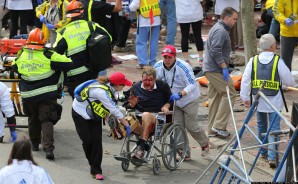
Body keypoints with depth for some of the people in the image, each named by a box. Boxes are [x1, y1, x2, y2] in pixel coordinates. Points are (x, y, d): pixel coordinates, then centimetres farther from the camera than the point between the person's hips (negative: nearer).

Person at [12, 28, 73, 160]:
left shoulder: (21, 55, 0)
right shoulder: (48, 55, -14)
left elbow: (14, 67, 20)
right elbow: (68, 64, -13)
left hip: (28, 95, 4)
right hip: (47, 94, -4)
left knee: (33, 119, 23)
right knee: (46, 120, -3)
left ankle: (34, 143, 32)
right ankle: (48, 147, -17)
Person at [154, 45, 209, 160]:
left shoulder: (183, 67, -27)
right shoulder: (158, 67, -10)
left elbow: (192, 84, -30)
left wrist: (180, 94, -42)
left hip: (189, 100, -5)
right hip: (174, 102, 5)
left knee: (191, 126, 0)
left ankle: (205, 145, 27)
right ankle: (185, 153, 12)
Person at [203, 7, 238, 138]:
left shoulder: (218, 28, 19)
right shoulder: (221, 31, -16)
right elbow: (216, 51, -24)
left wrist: (224, 68, 23)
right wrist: (224, 68, -21)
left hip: (210, 69, 11)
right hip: (216, 70, -11)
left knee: (215, 98, 12)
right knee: (229, 93, -8)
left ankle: (212, 130, 15)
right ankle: (219, 126, -9)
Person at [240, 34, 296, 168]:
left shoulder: (253, 61, -3)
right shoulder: (278, 61, -12)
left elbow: (245, 80, -2)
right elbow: (290, 81, -7)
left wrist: (245, 97, 7)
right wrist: (292, 82, 17)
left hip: (259, 101, 4)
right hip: (274, 102, -4)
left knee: (261, 126, 21)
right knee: (274, 128, -1)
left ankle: (263, 152, 34)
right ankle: (272, 156, -13)